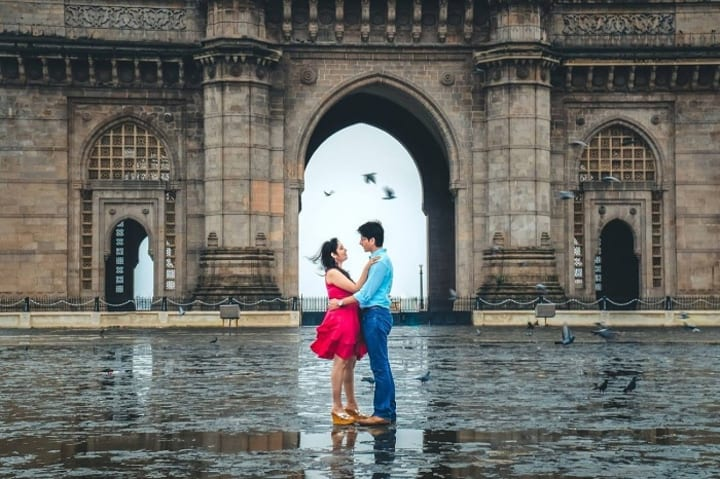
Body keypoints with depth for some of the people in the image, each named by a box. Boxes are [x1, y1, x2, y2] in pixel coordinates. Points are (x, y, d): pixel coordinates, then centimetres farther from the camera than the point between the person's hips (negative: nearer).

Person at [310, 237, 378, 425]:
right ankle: (337, 408, -4)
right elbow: (356, 288, -15)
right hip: (340, 321, -10)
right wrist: (366, 267, -18)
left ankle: (351, 405, 16)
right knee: (340, 363, -7)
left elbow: (353, 292, 15)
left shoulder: (340, 272, 20)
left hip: (349, 321, 10)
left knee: (350, 364, 11)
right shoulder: (332, 273, -9)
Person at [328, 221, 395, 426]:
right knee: (382, 365, 10)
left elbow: (366, 293, -14)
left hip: (376, 315, -10)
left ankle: (382, 413, -8)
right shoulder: (379, 259, 18)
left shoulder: (381, 261, -12)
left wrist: (341, 302, -7)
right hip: (374, 315, 10)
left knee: (380, 365, -9)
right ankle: (388, 411, 13)